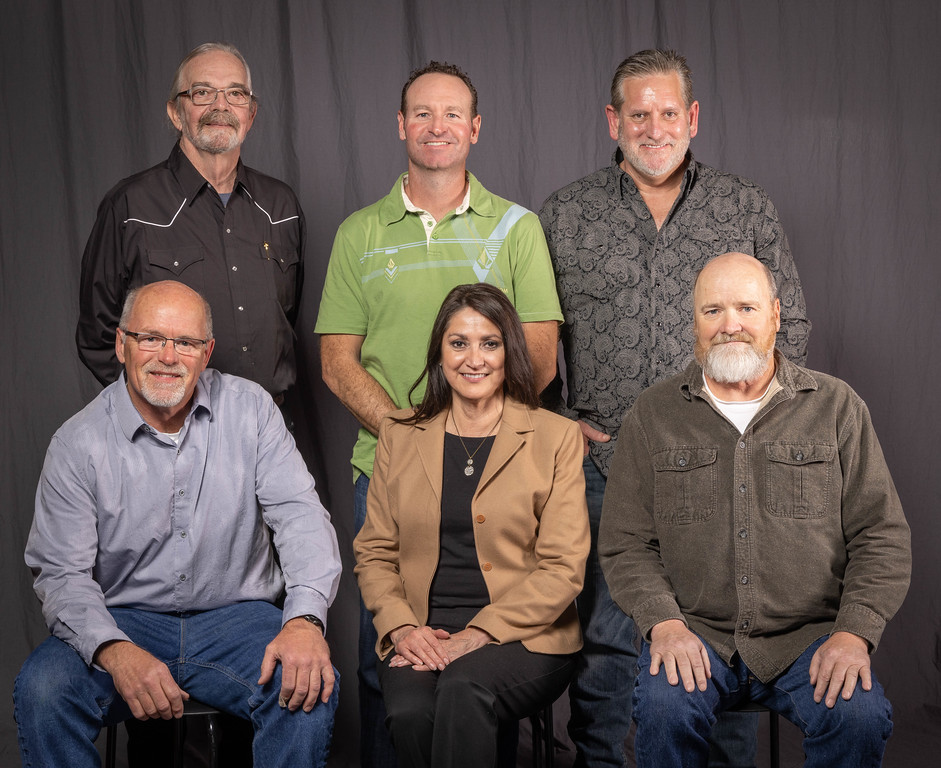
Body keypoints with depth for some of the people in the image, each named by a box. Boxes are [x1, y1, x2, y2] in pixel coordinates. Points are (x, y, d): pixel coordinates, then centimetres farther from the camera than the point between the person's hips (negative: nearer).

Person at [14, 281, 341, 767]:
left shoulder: (249, 409, 0)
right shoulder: (78, 444, -4)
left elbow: (298, 513, -7)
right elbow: (62, 574, -7)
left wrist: (305, 618, -25)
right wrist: (116, 653, -27)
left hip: (235, 617, 1)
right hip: (124, 621, 0)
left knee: (310, 685, -28)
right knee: (41, 689, -28)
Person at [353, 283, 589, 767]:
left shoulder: (556, 439, 5)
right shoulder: (400, 435, 14)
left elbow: (563, 569, -2)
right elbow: (374, 553, 12)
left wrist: (476, 636, -13)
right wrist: (402, 627, -8)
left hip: (523, 637, -2)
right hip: (420, 635, 2)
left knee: (463, 687, -34)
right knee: (410, 711, -30)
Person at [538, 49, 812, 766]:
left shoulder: (748, 209, 7)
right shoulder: (564, 216, 5)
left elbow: (791, 325, 11)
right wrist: (558, 423, 0)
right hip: (605, 465, 0)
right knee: (604, 641, 6)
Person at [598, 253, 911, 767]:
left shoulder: (836, 407, 8)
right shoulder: (653, 415, 9)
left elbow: (882, 536, 6)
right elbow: (625, 543, 6)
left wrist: (854, 631, -9)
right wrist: (663, 622, -12)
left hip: (809, 635, 1)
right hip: (693, 631, 0)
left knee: (860, 716, -27)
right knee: (664, 707, -30)